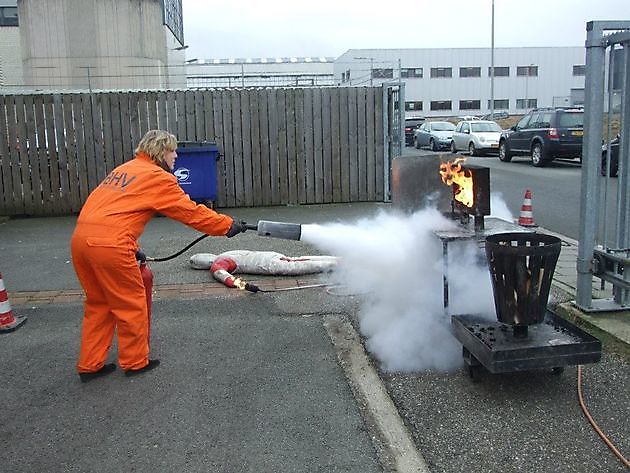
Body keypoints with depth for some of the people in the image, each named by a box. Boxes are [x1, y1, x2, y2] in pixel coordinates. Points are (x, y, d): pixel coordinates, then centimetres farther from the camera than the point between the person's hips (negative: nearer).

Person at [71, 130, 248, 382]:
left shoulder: (124, 168, 24)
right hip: (109, 244, -8)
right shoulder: (158, 177, -1)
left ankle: (90, 365, 27)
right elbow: (191, 212, 0)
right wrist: (228, 224, 10)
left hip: (81, 238, 8)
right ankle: (135, 362, 24)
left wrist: (131, 248, 24)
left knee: (98, 303, 20)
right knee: (131, 303, 9)